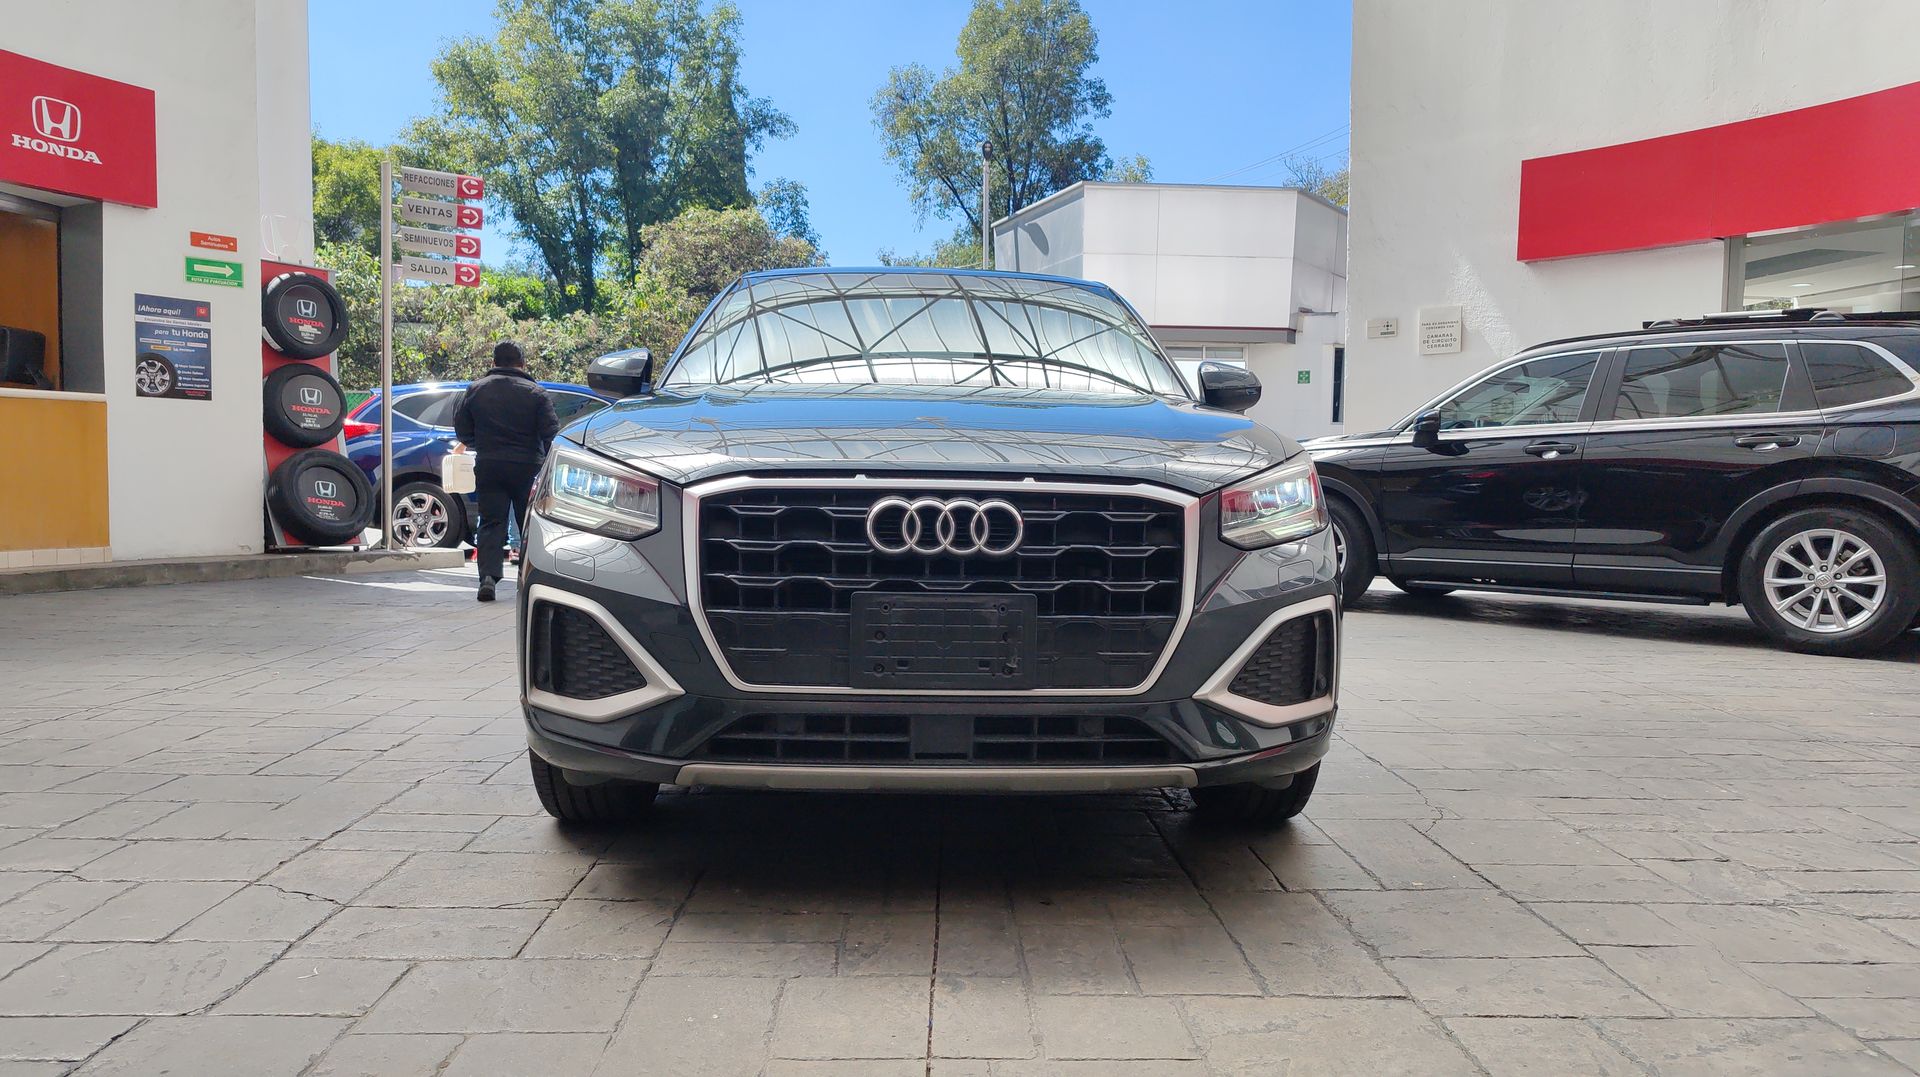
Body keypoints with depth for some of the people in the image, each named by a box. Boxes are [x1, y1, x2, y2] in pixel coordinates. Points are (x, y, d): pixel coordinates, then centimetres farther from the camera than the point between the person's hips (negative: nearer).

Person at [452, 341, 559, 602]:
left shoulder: (475, 390, 7)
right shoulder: (535, 393, 0)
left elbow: (462, 431, 10)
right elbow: (551, 434, -7)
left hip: (488, 467, 1)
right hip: (527, 469, -1)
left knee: (491, 523, 2)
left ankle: (488, 576, -16)